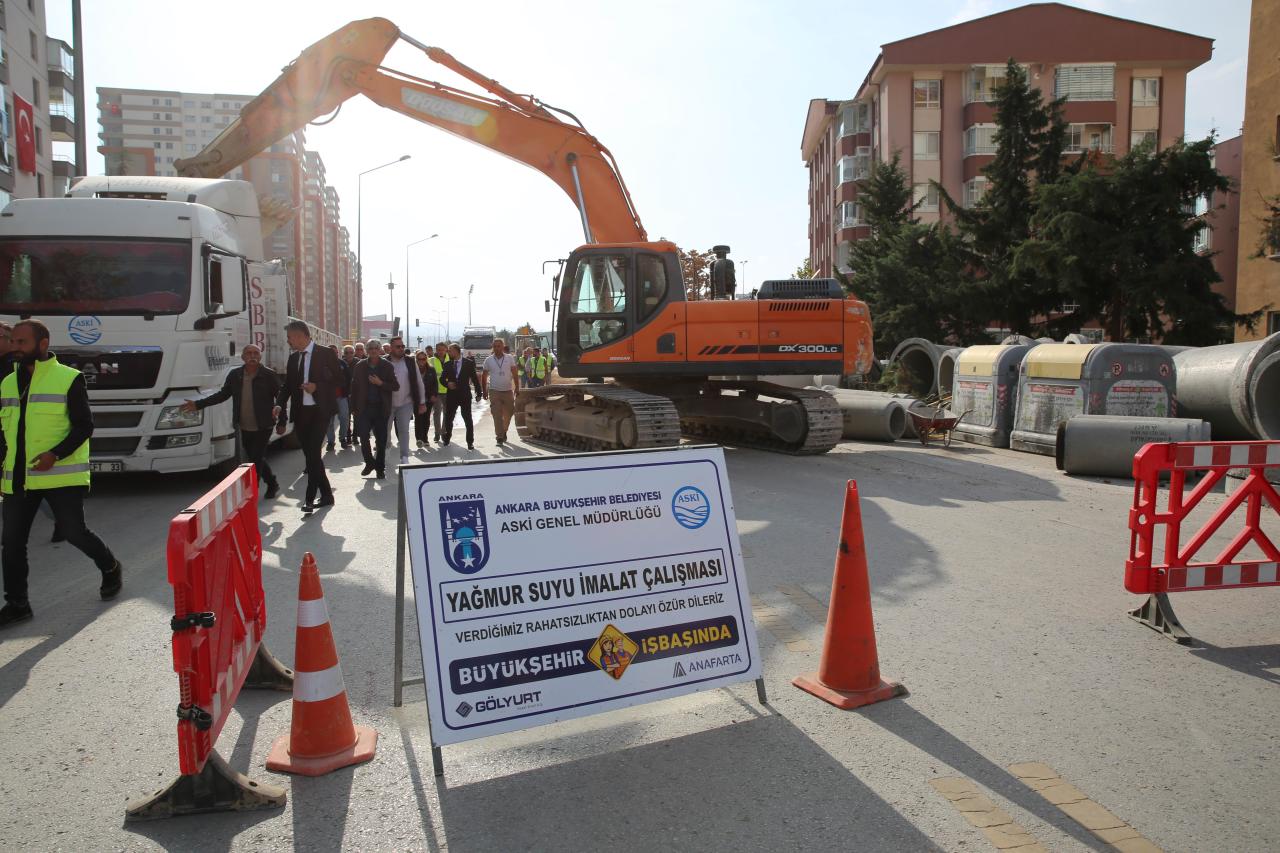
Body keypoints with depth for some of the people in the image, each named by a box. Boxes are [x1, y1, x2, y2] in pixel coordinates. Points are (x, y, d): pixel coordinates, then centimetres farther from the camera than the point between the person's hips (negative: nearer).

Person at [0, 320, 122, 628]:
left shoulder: (69, 379, -5)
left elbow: (84, 426, -9)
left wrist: (55, 454, -22)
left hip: (61, 476, -6)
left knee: (74, 532, -2)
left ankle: (111, 569, 24)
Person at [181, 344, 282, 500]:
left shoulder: (270, 375, -8)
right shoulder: (235, 375, 5)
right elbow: (223, 394, 15)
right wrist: (198, 405, 11)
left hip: (263, 427, -5)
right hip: (244, 428, 5)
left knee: (256, 461, -6)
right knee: (256, 459, 17)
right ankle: (272, 484, 37)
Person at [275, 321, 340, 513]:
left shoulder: (325, 353, -3)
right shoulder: (293, 358, 13)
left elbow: (339, 379, -2)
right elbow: (287, 387, 16)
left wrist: (317, 387, -15)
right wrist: (281, 417, 11)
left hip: (319, 411, -6)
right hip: (300, 412, 6)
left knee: (313, 453, -14)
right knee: (311, 454, 8)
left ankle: (310, 498, -9)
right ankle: (326, 495, 19)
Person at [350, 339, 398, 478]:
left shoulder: (387, 367, 2)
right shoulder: (360, 366, 5)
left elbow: (395, 386, 0)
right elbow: (354, 387, 8)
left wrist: (381, 383, -15)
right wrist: (354, 407, 5)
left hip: (381, 408, -1)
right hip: (364, 407, 1)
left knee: (381, 440, 3)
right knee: (363, 437, -7)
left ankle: (380, 468, 16)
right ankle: (370, 463, 15)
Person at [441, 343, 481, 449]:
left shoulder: (469, 363, -1)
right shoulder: (447, 364, 6)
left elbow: (475, 378, 1)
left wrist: (478, 393, -1)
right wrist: (447, 384, -11)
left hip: (465, 395, -2)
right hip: (451, 395, 3)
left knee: (468, 420, -1)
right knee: (448, 419, 8)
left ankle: (470, 442, 7)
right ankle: (447, 438, 27)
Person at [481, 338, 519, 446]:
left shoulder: (509, 358, 3)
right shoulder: (488, 360, 2)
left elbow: (515, 374, 5)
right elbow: (484, 376, 8)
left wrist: (517, 387, -2)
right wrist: (484, 390, 5)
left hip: (508, 391, 2)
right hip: (494, 391, -1)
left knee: (508, 413, 11)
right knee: (497, 415, -8)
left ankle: (503, 432, 34)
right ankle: (500, 437, -7)